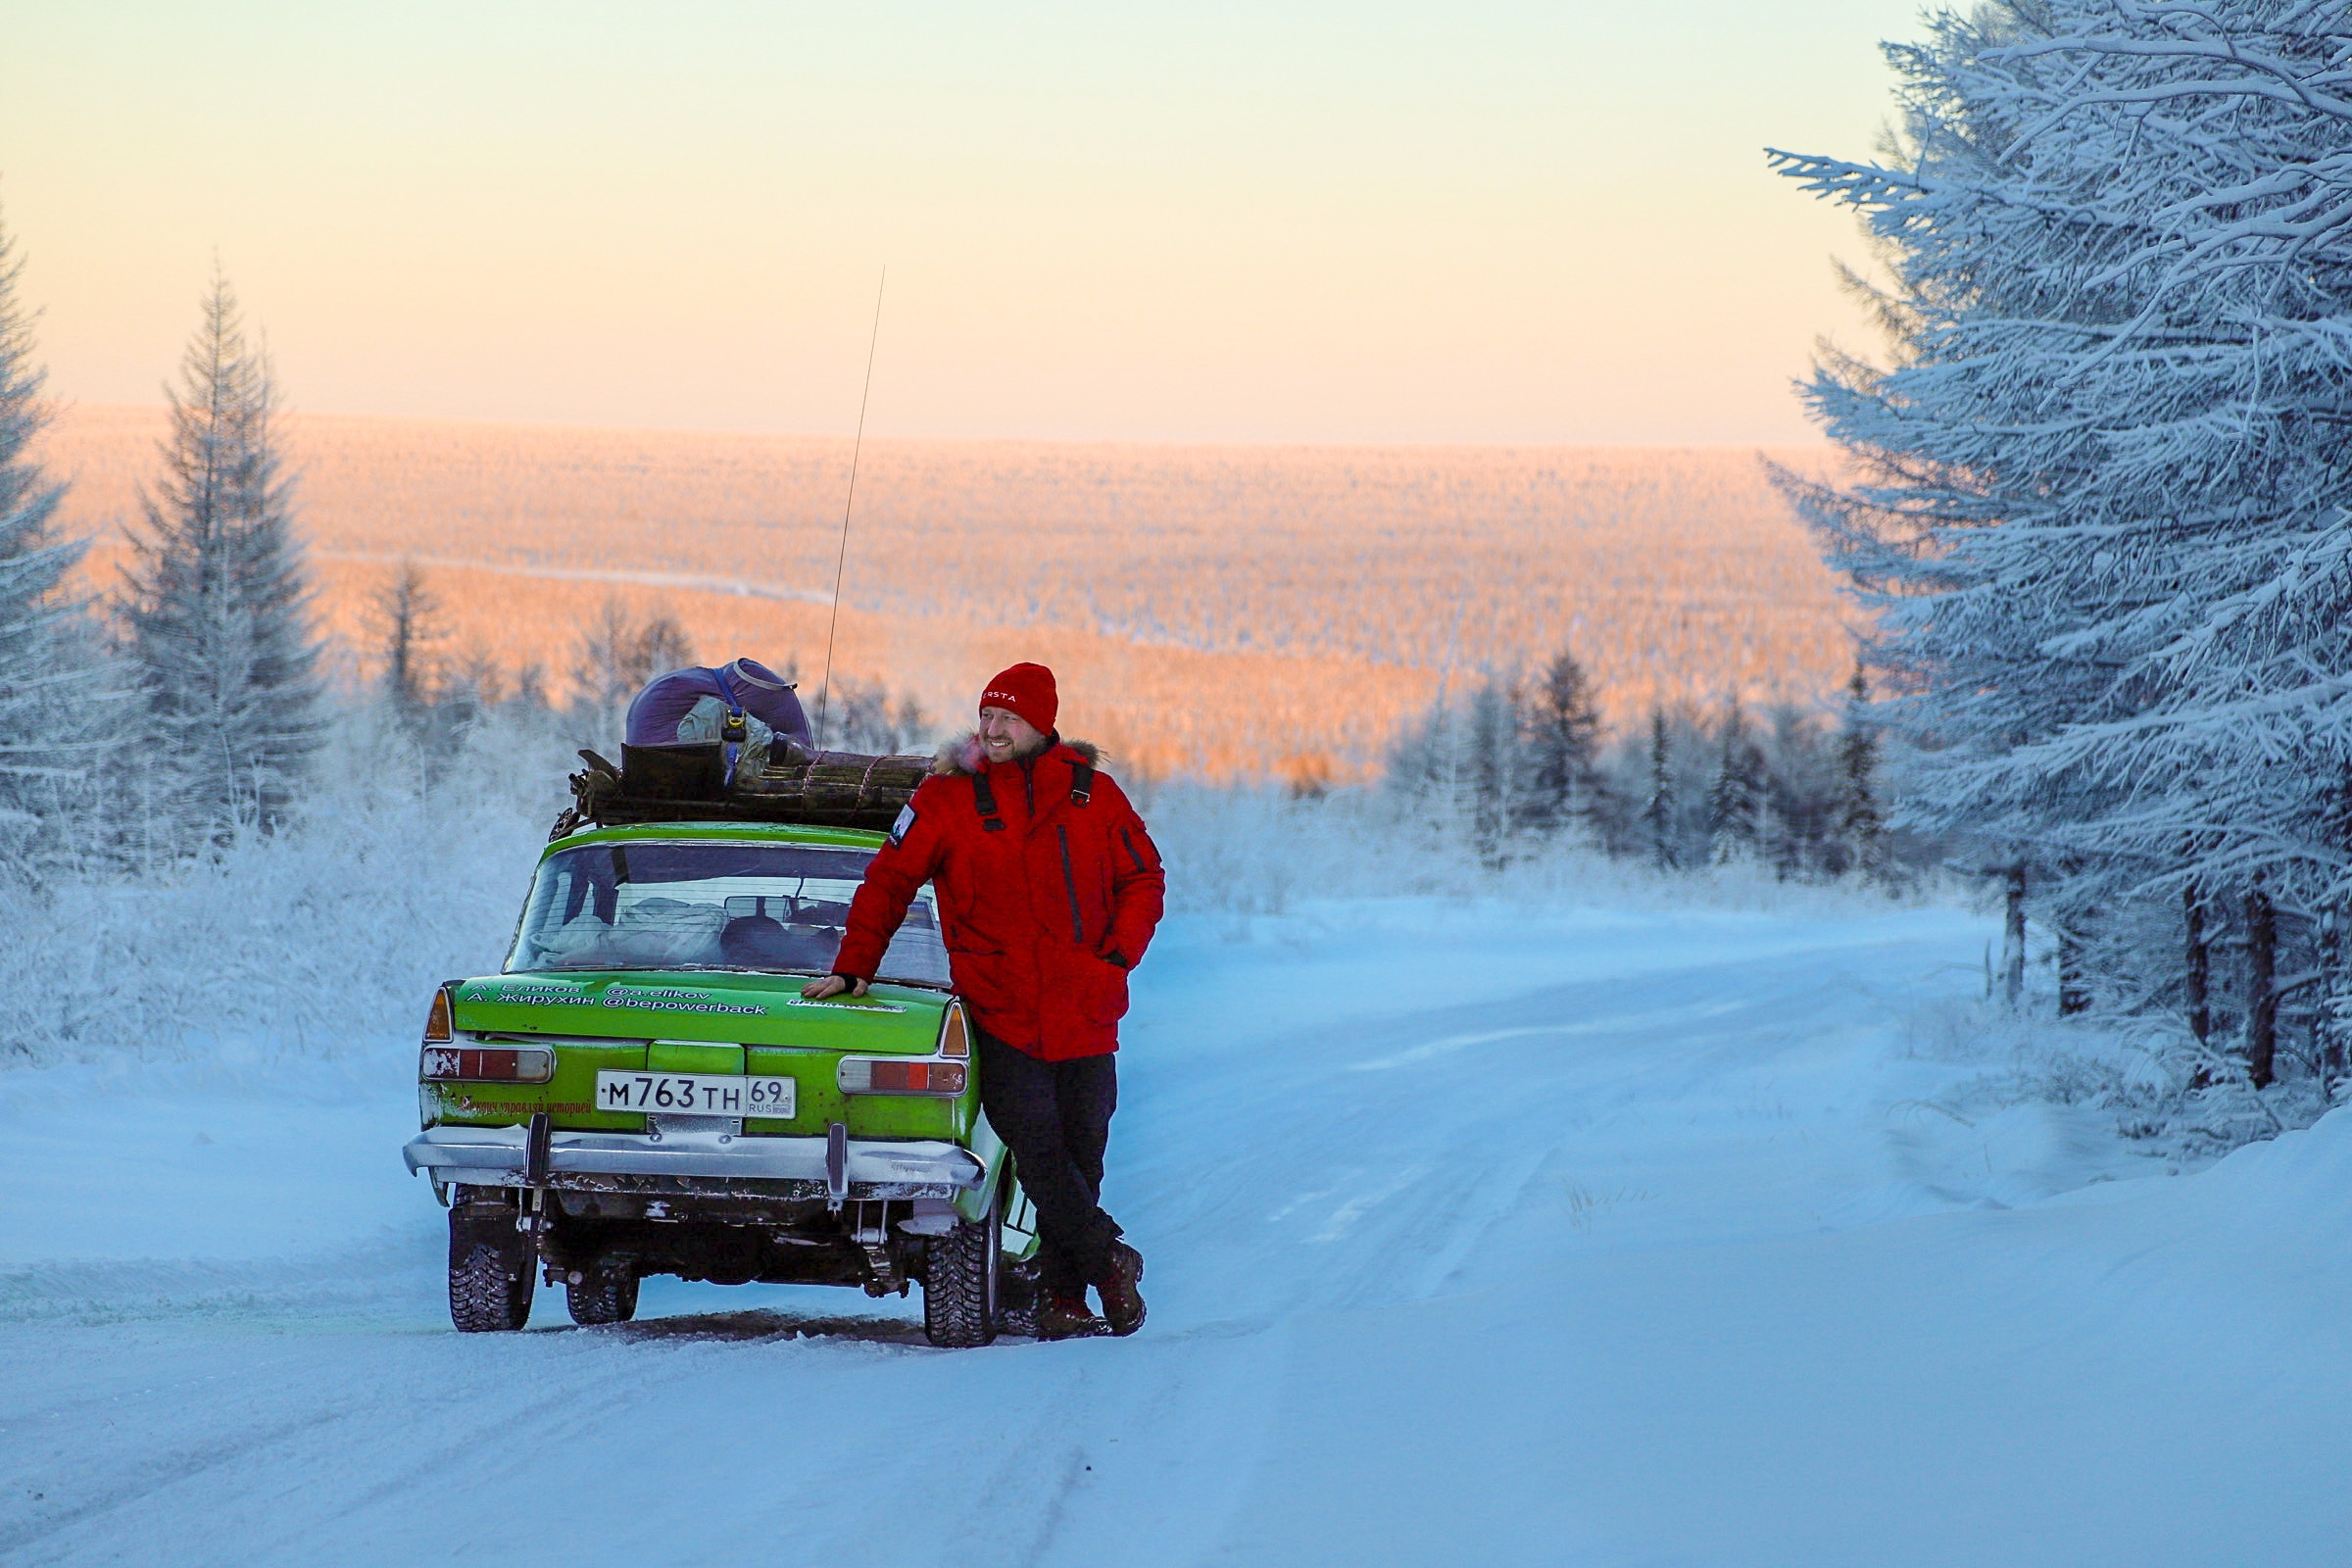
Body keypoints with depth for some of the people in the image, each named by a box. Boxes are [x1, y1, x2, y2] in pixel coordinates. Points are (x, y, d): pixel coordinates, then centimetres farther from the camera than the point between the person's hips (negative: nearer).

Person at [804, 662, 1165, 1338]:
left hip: (1085, 1015, 2)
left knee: (1081, 1155, 4)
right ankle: (1106, 1257, 0)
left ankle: (1064, 1298, 11)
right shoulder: (949, 796, 2)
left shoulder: (1091, 793, 7)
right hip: (1001, 1017, -2)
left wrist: (1117, 957, 2)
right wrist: (852, 968, -2)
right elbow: (888, 882, 5)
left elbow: (1142, 879, 16)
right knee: (1037, 1149, -13)